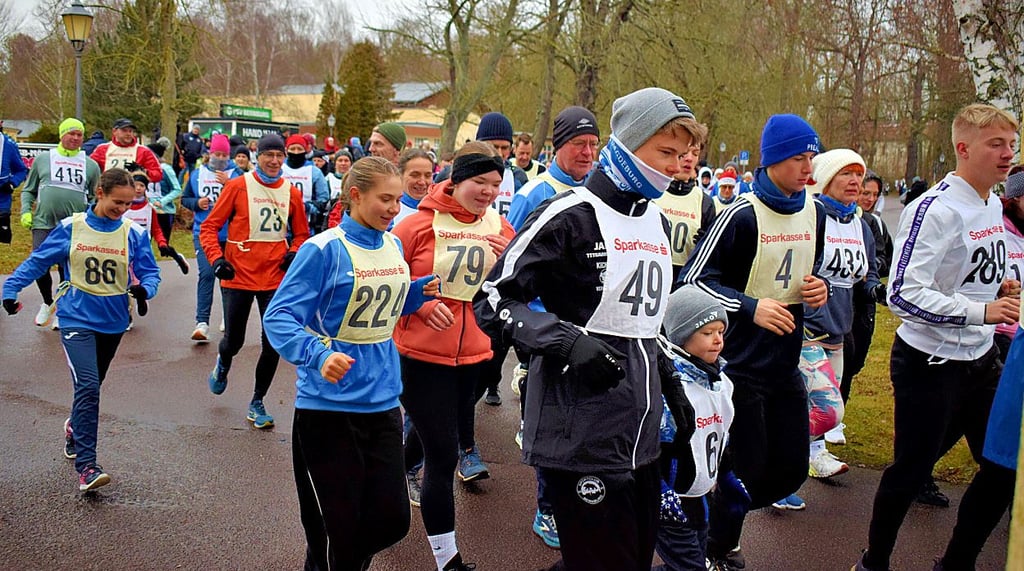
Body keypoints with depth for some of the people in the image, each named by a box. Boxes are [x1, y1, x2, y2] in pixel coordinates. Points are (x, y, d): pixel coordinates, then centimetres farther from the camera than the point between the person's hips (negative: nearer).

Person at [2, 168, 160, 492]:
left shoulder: (134, 234, -2)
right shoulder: (71, 228, -4)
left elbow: (149, 271, -1)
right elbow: (37, 261, 4)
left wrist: (144, 289, -23)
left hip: (113, 321, 3)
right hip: (77, 317, -3)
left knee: (90, 386, 20)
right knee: (87, 386, -19)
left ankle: (74, 428, 51)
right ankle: (86, 467, -20)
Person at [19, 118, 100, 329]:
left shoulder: (90, 164, 10)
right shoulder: (43, 159, 9)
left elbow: (96, 198, 14)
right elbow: (28, 190, 14)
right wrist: (26, 211, 0)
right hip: (43, 223, 0)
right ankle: (48, 302, 18)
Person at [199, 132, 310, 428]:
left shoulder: (292, 193, 4)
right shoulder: (237, 186, -4)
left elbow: (301, 234, 16)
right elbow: (209, 227, -2)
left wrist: (293, 253, -3)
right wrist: (216, 258, -15)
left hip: (275, 279, 2)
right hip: (238, 276, -2)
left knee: (273, 343, -1)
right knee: (233, 340, 8)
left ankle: (257, 403, 18)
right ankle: (222, 365, 47)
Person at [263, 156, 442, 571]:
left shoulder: (393, 246, 6)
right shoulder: (325, 249, -14)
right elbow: (278, 317, -18)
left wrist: (420, 291, 1)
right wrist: (320, 355, -34)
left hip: (383, 401, 6)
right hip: (329, 406, -6)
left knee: (392, 520, 10)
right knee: (337, 529, 6)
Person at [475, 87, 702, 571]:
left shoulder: (657, 222, 14)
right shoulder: (571, 215, -11)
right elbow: (494, 300, -12)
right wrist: (567, 340, -23)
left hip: (642, 437, 8)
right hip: (583, 436, -8)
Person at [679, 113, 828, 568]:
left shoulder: (813, 213, 6)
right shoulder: (743, 215, -15)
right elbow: (694, 278, -15)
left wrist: (819, 288, 0)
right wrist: (750, 306, -25)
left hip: (786, 362, 7)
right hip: (742, 363, -7)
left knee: (791, 469, 12)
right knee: (746, 468, 2)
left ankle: (718, 513, 36)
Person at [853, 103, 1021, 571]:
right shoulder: (935, 210, -20)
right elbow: (903, 294, -27)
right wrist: (981, 311, -28)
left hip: (981, 358, 8)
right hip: (930, 362, -8)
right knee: (911, 471, 3)